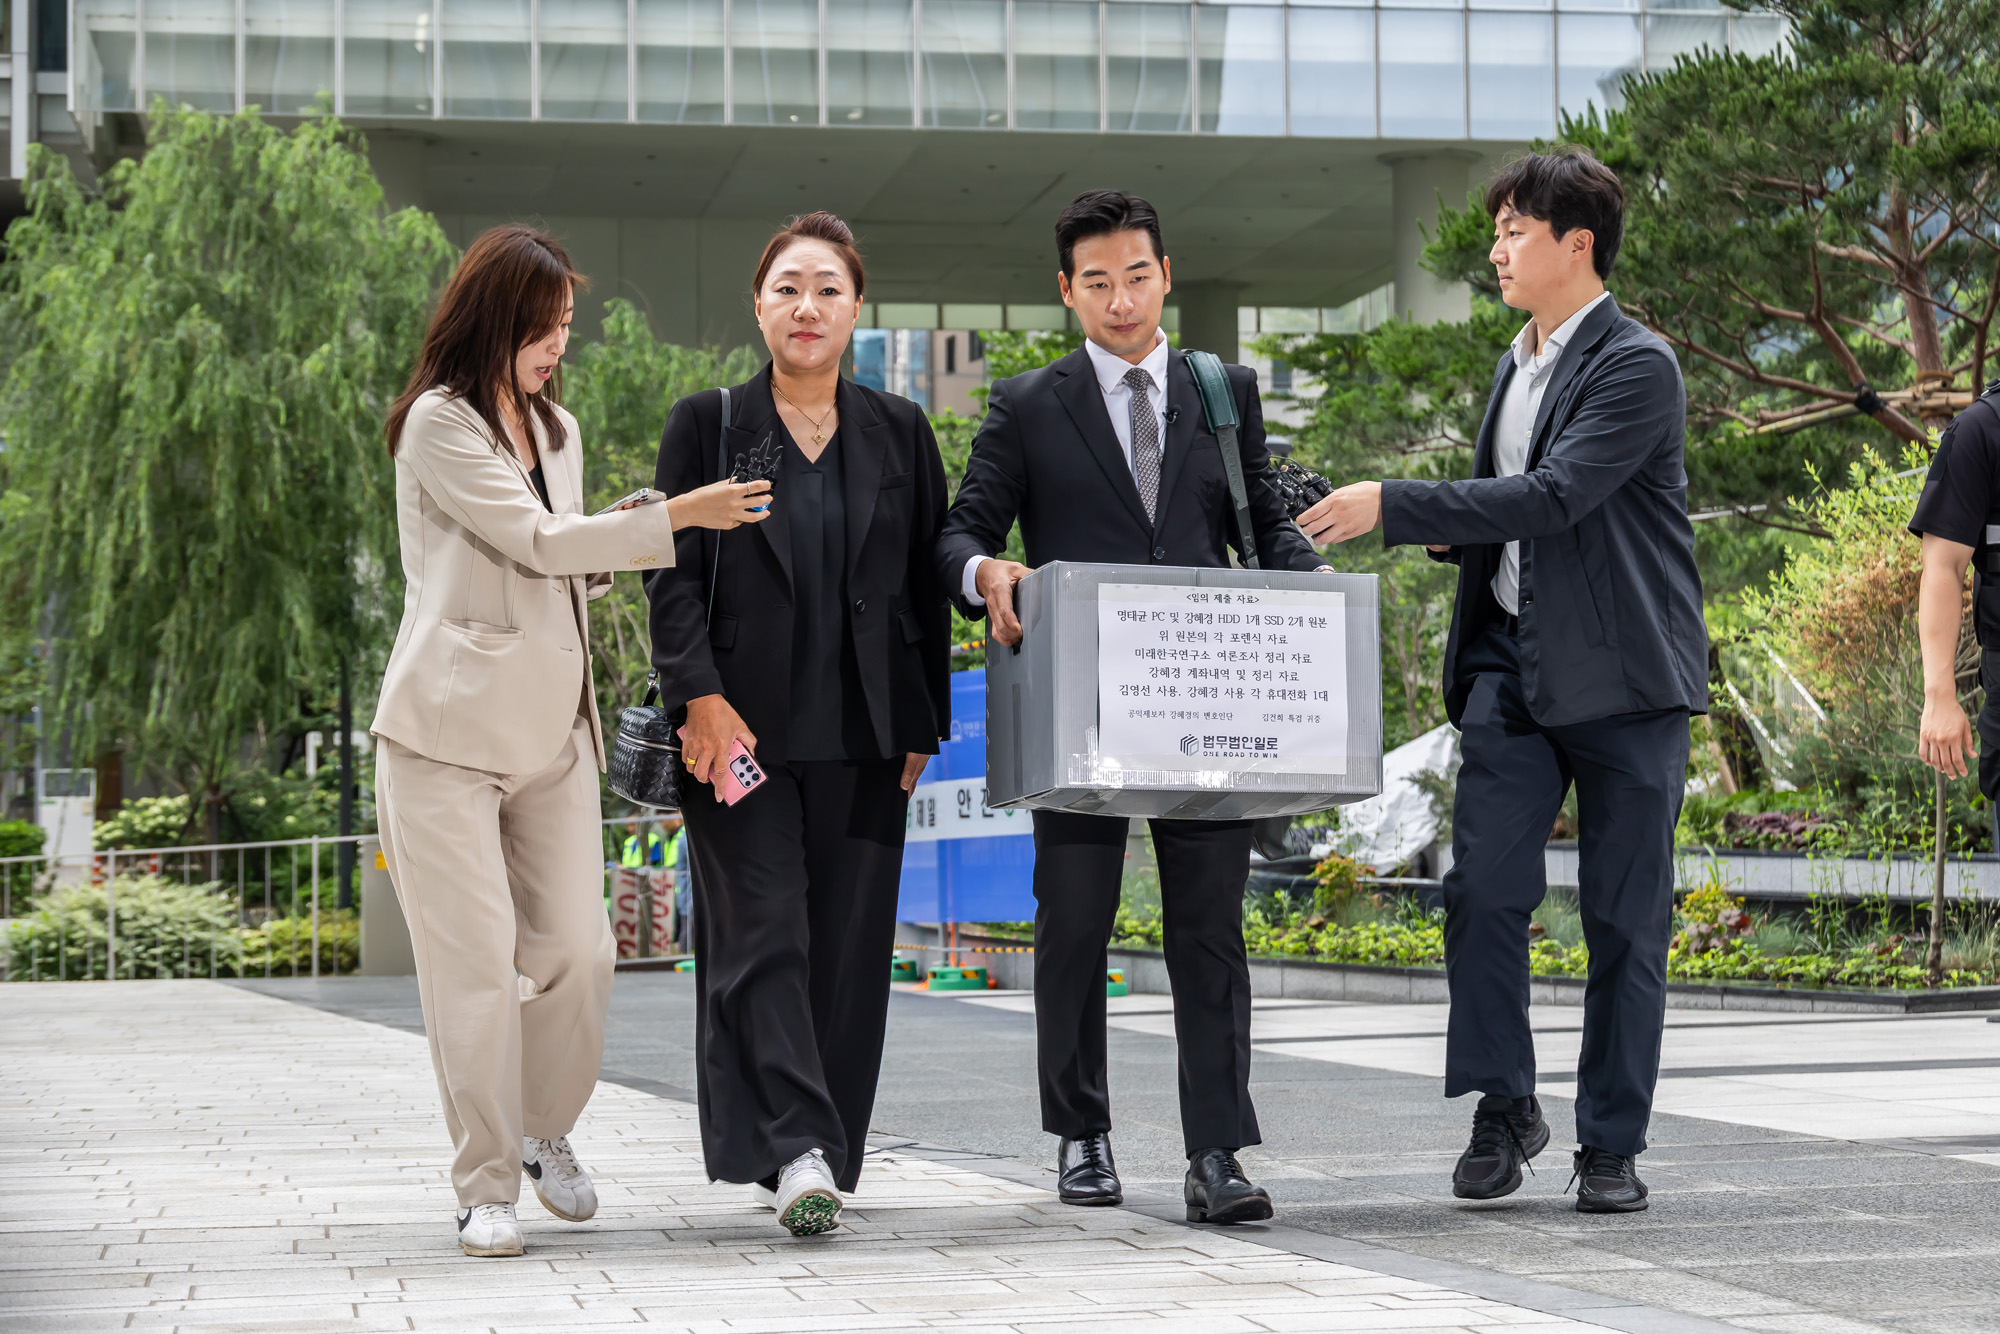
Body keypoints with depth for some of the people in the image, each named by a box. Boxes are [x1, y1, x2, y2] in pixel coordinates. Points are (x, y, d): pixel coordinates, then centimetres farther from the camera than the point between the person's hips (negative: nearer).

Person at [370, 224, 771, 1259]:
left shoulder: (556, 431, 18)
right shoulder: (438, 423, -6)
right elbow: (536, 541, -12)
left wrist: (632, 552, 5)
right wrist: (676, 516, -9)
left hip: (552, 727, 7)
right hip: (450, 729, -6)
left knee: (576, 950, 1)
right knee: (475, 961, -6)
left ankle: (546, 1132, 24)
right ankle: (484, 1187, 3)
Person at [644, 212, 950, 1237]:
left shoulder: (899, 433, 11)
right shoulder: (707, 424, 5)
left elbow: (927, 585, 12)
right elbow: (673, 574, -1)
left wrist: (922, 725, 6)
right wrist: (700, 696, -13)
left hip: (861, 733, 3)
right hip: (742, 728, -2)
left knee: (848, 947, 3)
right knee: (763, 934, -11)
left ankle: (818, 1155, 13)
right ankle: (794, 1150, -16)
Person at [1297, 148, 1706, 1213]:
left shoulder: (1636, 367, -10)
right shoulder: (1516, 366, 16)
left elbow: (1556, 496, -23)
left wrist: (1394, 506, -23)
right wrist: (1448, 534, 4)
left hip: (1621, 676, -6)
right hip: (1511, 665, 7)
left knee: (1624, 920, 1)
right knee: (1481, 887, -5)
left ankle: (1612, 1145, 9)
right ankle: (1504, 1106, 9)